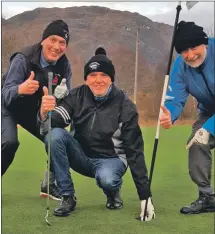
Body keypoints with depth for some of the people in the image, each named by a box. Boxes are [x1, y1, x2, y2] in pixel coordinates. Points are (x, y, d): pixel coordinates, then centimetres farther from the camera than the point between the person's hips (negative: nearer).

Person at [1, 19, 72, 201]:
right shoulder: (23, 59, -29)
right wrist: (20, 89, -56)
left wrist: (62, 95, -33)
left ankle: (50, 185, 15)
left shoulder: (64, 66, -15)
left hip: (36, 111, 5)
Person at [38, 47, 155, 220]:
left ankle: (113, 192, 4)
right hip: (81, 155, 3)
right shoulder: (77, 96, -9)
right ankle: (68, 197, -11)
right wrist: (45, 112, -45)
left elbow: (135, 151, -15)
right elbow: (54, 123, -19)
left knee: (106, 179, -37)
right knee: (54, 135, -25)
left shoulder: (125, 106, -15)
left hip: (111, 159, -3)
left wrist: (145, 196, -18)